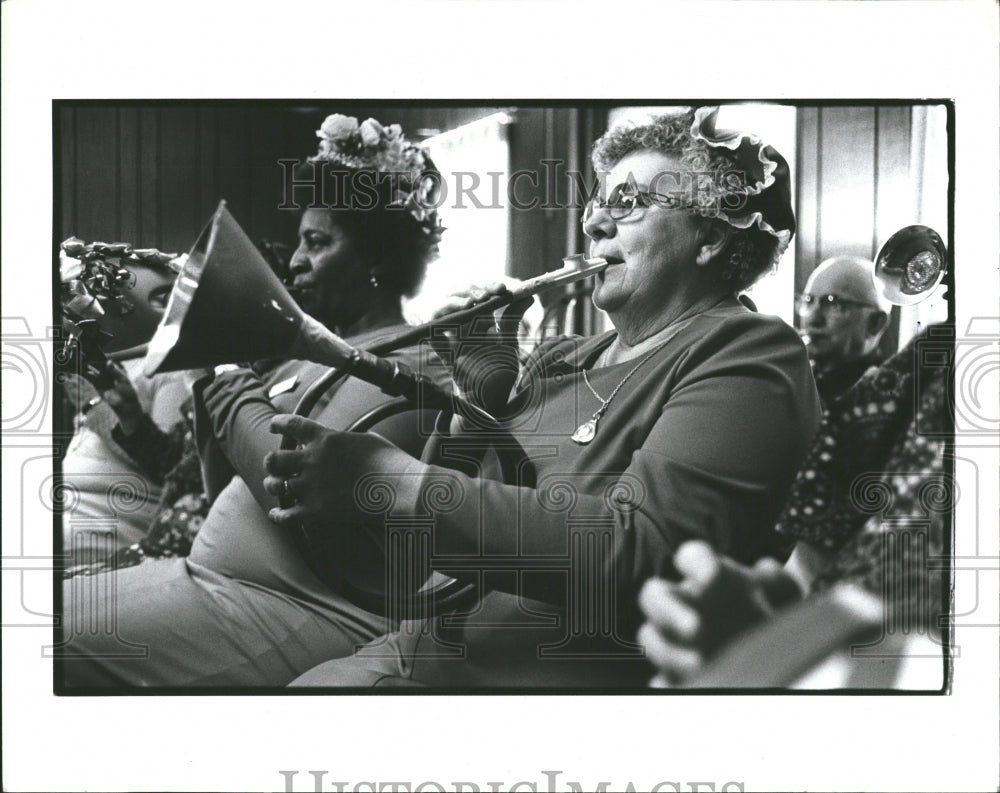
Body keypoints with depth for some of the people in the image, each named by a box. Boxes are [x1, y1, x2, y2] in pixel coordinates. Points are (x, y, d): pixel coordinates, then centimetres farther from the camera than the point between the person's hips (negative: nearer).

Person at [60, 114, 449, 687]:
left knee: (64, 635, -17)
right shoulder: (315, 356, 18)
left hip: (301, 615, -9)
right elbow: (227, 489, 18)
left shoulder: (407, 366, -10)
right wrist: (210, 367, 6)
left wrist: (227, 381, -11)